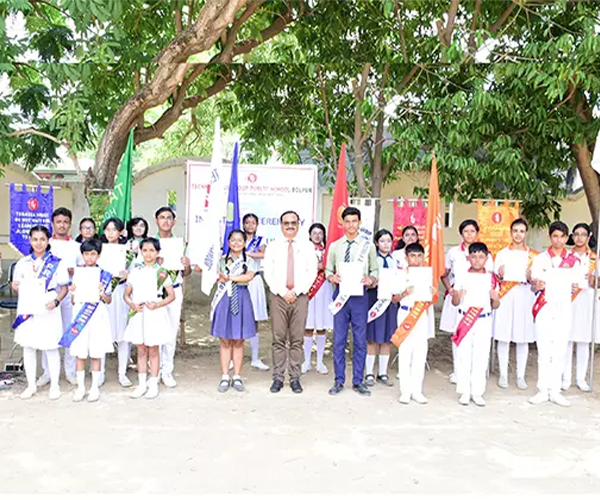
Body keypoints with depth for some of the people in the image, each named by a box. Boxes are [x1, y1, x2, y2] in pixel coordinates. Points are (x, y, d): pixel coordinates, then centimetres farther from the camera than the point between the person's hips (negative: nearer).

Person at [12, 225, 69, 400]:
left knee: (51, 348, 4)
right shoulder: (23, 262, 7)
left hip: (48, 312, -3)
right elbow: (16, 285, 18)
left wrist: (56, 301, -16)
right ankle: (31, 385, 26)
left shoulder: (57, 263, -2)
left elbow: (64, 288, -1)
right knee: (28, 347, 11)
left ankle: (54, 385, 17)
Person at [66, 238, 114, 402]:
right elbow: (73, 302, 10)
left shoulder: (104, 275, 1)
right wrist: (73, 294, -11)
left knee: (96, 354, 4)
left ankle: (95, 387, 15)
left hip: (97, 317, -1)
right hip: (80, 316, 2)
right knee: (80, 354, 6)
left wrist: (102, 294, -15)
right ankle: (80, 387, 18)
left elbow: (109, 301, 5)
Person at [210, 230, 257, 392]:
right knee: (225, 341, 2)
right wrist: (214, 303, 4)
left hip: (241, 301, -1)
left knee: (238, 341, 3)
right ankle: (225, 377, 8)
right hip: (224, 300, 1)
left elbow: (249, 277, -14)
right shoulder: (222, 260, 11)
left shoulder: (248, 261, 5)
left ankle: (237, 377, 11)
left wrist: (229, 278, -20)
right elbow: (217, 281, 11)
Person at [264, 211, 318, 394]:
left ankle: (295, 378, 8)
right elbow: (268, 273, 3)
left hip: (300, 296, 0)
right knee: (279, 339, 1)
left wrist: (295, 291, -8)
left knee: (297, 339, 2)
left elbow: (312, 272, 1)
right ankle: (278, 377, 7)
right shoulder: (273, 246, 9)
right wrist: (283, 292, -8)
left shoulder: (307, 246, 9)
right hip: (278, 296, 0)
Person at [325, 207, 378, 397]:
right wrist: (332, 277, -12)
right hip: (340, 295, 1)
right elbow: (328, 270, 10)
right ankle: (339, 381, 18)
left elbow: (374, 271, 6)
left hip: (360, 295, -1)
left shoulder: (368, 246, 3)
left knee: (360, 340, 6)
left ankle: (358, 381, 18)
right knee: (339, 340, 6)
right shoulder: (335, 246, 6)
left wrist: (371, 279, -15)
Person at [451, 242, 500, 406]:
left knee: (481, 357, 6)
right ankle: (464, 392, 14)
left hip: (484, 322, 1)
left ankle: (477, 392, 17)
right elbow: (455, 303, 1)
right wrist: (456, 297, -21)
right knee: (463, 356, 3)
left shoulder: (491, 278, 2)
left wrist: (495, 298, -16)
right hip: (465, 320, -1)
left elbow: (495, 306, 6)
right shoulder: (462, 277, -1)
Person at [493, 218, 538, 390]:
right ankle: (503, 374, 11)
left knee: (523, 338, 3)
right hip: (505, 299, 0)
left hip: (525, 299, 0)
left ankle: (521, 376, 14)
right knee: (503, 337, 1)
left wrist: (530, 277, -14)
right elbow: (495, 278, 9)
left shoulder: (533, 255, 7)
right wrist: (500, 275, -13)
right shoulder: (502, 253, 8)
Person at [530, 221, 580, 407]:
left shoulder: (573, 260, 8)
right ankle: (543, 391, 8)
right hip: (544, 307, -1)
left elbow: (575, 282, 8)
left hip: (563, 308, 1)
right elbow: (535, 278, 0)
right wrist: (537, 284, -23)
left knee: (560, 351, 2)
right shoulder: (540, 258, 7)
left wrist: (575, 288, -15)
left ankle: (555, 391, 12)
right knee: (544, 351, 0)